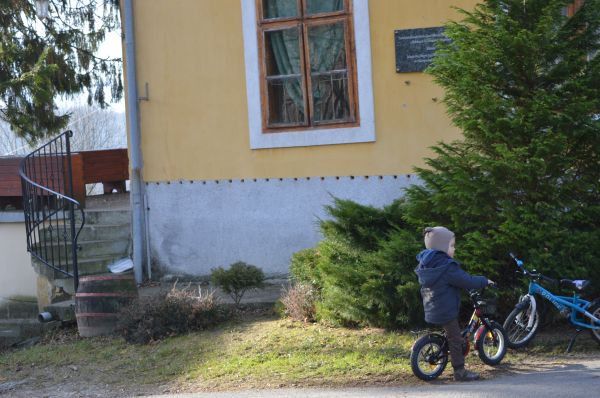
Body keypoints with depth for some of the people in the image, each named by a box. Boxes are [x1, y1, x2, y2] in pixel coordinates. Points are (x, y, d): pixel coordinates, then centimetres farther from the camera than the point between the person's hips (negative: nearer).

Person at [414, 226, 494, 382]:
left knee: (452, 337, 22)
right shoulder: (447, 266, -20)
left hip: (431, 310, 9)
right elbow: (467, 281, -19)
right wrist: (484, 281, -3)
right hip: (446, 311, -9)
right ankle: (460, 371, 3)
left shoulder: (425, 265, 8)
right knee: (455, 340, -1)